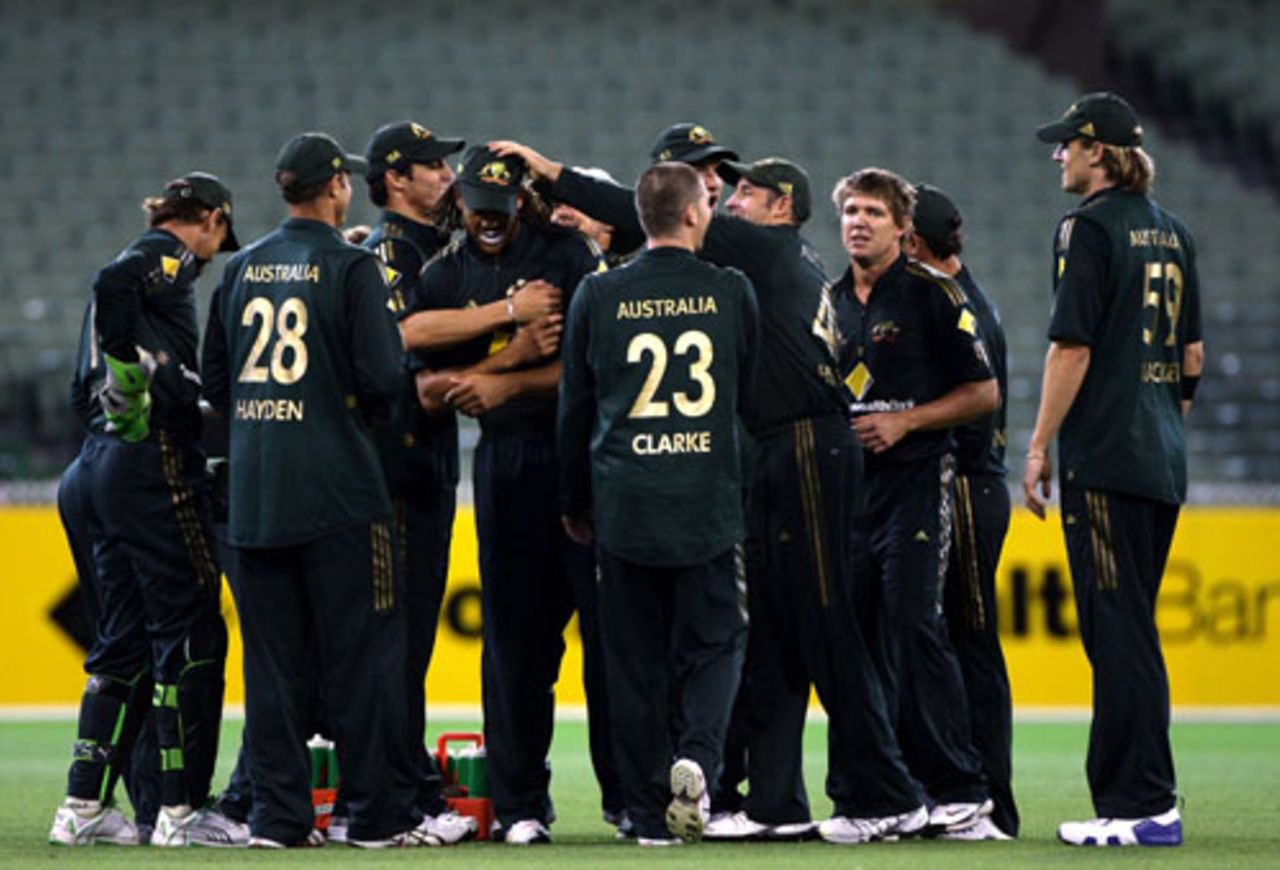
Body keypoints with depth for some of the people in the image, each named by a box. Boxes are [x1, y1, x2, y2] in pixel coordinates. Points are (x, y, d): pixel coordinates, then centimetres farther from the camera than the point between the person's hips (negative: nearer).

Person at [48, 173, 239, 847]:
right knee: (189, 632, -6)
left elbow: (83, 392, 23)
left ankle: (84, 806, 10)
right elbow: (113, 284, -26)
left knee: (124, 639, 11)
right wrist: (138, 369, -21)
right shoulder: (168, 257, -3)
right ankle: (182, 810, -7)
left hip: (98, 462, 9)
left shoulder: (137, 260, 24)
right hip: (154, 460, -9)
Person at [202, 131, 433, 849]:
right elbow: (384, 373, -13)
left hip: (253, 487, 5)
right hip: (335, 485, -5)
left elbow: (215, 378, 13)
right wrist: (370, 408, 8)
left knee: (273, 655, 8)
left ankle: (280, 816, 7)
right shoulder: (352, 266, -7)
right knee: (364, 652, 0)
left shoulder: (242, 267, 10)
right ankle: (381, 813, 1)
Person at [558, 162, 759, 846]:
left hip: (624, 504, 1)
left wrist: (577, 502, 19)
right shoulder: (732, 292, 1)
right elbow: (752, 397, 13)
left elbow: (575, 408, 8)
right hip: (709, 504, -1)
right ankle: (696, 756, -18)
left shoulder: (598, 296, 1)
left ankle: (651, 813, 6)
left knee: (636, 660, 6)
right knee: (713, 641, 8)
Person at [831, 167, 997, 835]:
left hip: (915, 479, -6)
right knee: (860, 634, 4)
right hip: (847, 481, 6)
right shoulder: (832, 299, 15)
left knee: (912, 621, -13)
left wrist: (903, 422, -11)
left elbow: (983, 392, -3)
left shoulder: (930, 293, -3)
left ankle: (957, 787, -10)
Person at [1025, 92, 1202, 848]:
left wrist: (1039, 447, -10)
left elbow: (1073, 347, -15)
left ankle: (1146, 806, -9)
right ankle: (1124, 792, 14)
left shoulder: (1090, 227, -10)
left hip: (1106, 453, -8)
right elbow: (1193, 353, 17)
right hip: (1164, 458, 8)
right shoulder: (1171, 231, 14)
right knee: (1130, 629, 13)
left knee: (1118, 629, -7)